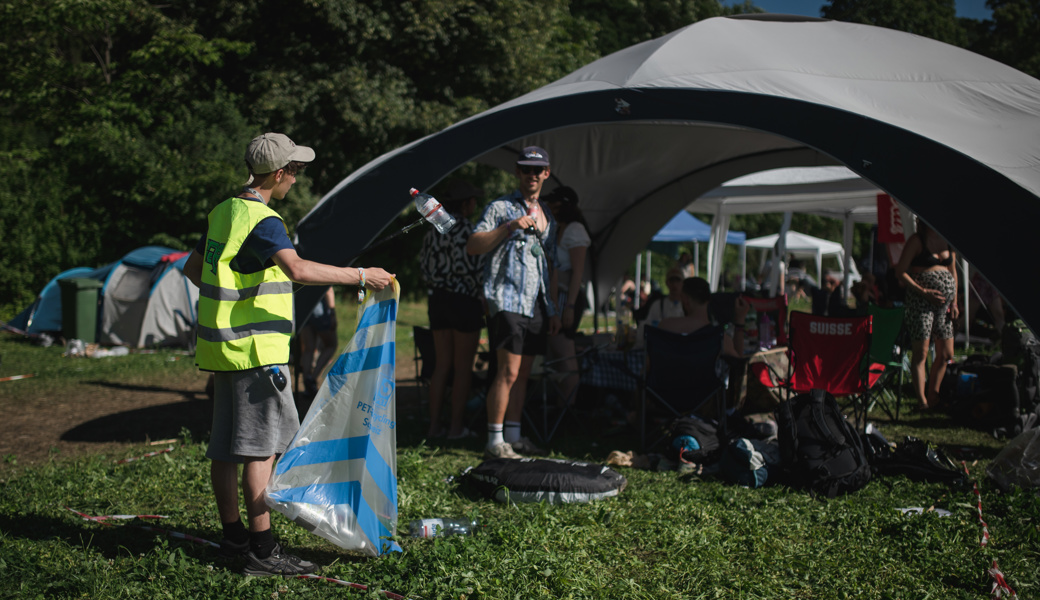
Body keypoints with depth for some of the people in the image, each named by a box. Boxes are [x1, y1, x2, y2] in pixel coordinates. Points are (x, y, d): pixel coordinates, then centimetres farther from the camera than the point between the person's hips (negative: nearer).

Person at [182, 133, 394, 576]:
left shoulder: (223, 212, 14)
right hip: (256, 349, -9)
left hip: (222, 345, 9)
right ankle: (262, 551, -4)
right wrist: (361, 276, -27)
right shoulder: (263, 221, -15)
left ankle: (233, 536, 22)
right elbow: (299, 270, -32)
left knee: (226, 445, 12)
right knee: (261, 446, -6)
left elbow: (192, 268, 24)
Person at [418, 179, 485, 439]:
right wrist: (484, 301, -4)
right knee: (463, 367, 2)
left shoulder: (433, 232, 8)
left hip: (438, 300, 7)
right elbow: (477, 271, -16)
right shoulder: (468, 231, -14)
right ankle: (456, 426, 6)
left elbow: (425, 267, 11)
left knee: (441, 364, 12)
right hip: (464, 301, -7)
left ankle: (434, 424, 13)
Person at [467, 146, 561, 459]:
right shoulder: (500, 207, 0)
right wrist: (510, 227, -20)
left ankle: (514, 436, 16)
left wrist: (553, 309, 18)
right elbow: (472, 246, -10)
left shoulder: (548, 217, 20)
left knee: (523, 374, 9)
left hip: (536, 304, 7)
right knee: (509, 372, -12)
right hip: (508, 300, -7)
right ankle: (495, 442, -8)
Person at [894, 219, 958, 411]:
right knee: (921, 352, -6)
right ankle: (922, 400, 1)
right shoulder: (917, 241, -4)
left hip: (944, 301, 6)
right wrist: (924, 291, -16)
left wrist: (954, 301, 11)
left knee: (946, 354, 6)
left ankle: (933, 397, 20)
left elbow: (953, 272, 20)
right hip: (921, 302, -6)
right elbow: (900, 272, -8)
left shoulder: (948, 241, 13)